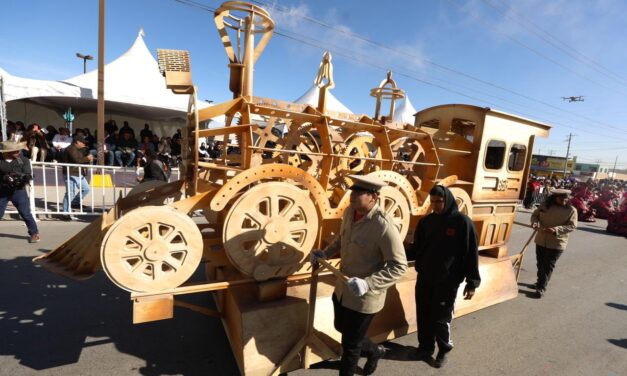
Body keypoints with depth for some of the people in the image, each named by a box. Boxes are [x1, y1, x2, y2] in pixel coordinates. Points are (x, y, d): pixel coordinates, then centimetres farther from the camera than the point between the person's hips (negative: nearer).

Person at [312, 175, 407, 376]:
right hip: (342, 288, 8)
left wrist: (368, 284, -32)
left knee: (350, 344, 14)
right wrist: (325, 253, -1)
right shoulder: (350, 211, -5)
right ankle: (374, 351, 56)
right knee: (341, 327, 29)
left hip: (364, 298, -8)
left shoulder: (384, 225, -29)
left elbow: (399, 266, -23)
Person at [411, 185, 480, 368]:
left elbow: (471, 254, -9)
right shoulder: (427, 221, 1)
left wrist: (472, 282, -9)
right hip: (424, 278, 4)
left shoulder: (462, 222, -11)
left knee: (441, 319, 8)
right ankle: (425, 346, 38)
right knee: (424, 316, 15)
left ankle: (444, 350, 35)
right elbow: (417, 247, 9)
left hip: (447, 281, -4)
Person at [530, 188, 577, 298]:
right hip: (541, 240, 3)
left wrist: (556, 230, -26)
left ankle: (541, 288, 7)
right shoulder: (545, 205, 0)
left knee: (548, 265, -1)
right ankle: (540, 282, 36)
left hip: (557, 243, -3)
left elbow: (572, 226, -11)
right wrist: (535, 222, -14)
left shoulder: (571, 210, -7)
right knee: (540, 263, 16)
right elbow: (535, 215, 8)